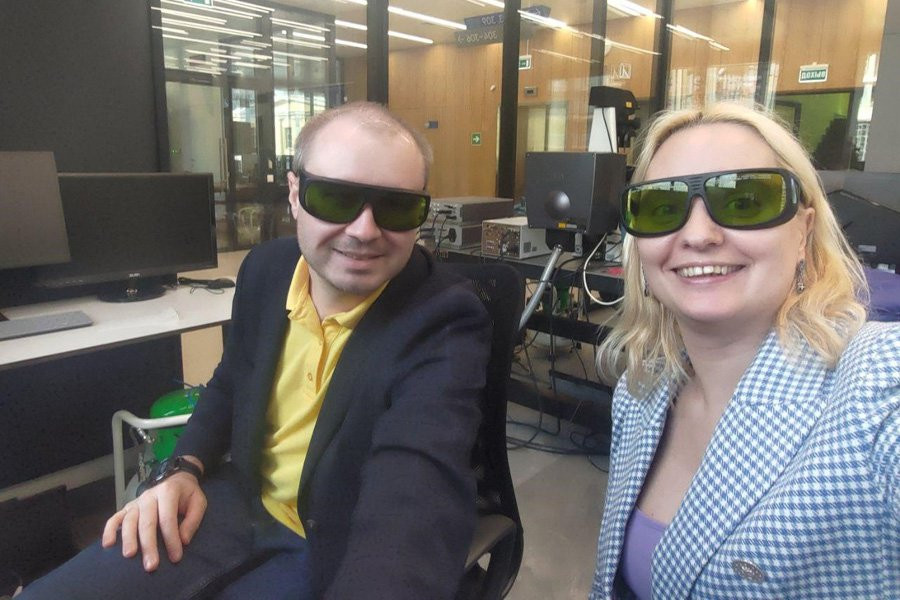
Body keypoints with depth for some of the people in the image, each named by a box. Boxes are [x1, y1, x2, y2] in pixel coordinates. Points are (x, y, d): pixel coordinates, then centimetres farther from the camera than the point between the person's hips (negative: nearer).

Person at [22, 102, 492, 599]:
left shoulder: (444, 320, -23)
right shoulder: (265, 268, -2)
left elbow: (419, 483, -39)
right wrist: (184, 469, -3)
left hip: (340, 549, -5)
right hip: (240, 503, 6)